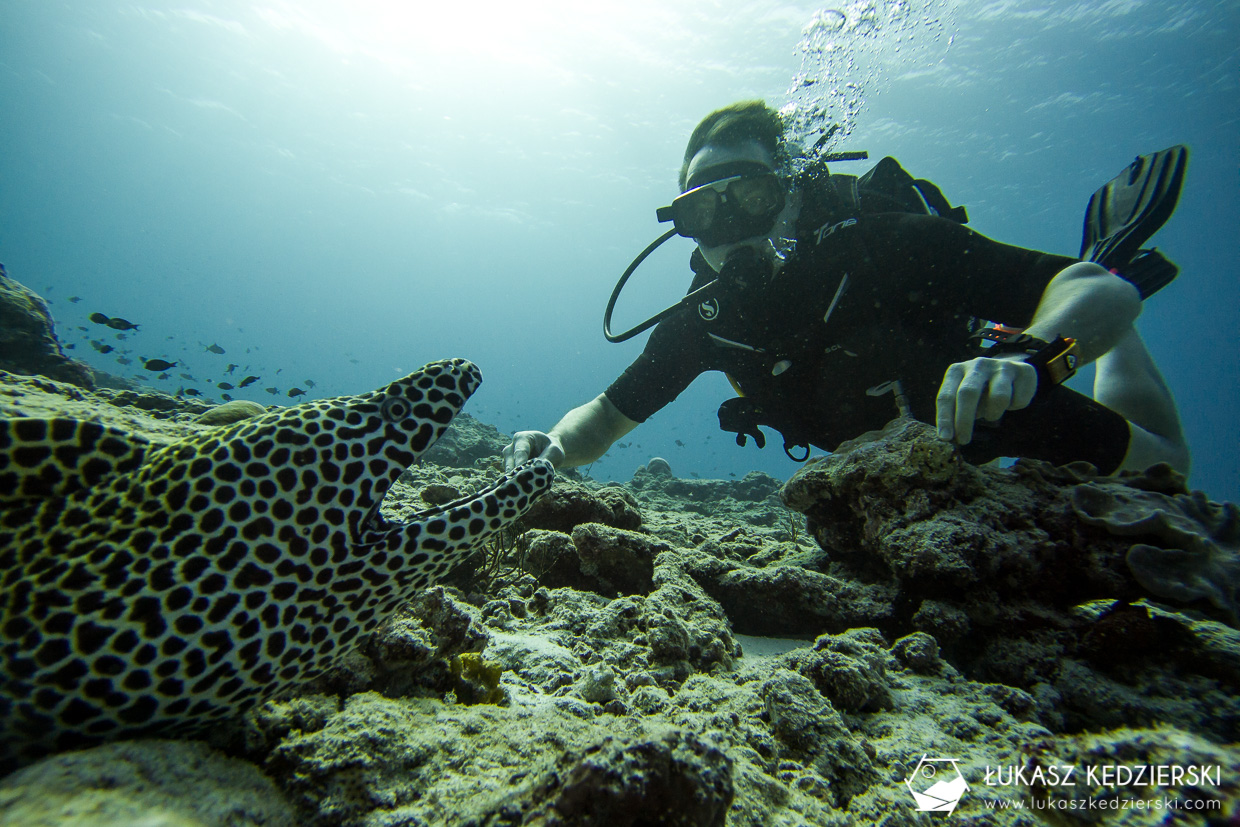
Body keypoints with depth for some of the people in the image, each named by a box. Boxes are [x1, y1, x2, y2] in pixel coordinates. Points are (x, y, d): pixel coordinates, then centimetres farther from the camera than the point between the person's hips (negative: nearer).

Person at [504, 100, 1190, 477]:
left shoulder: (886, 244, -37)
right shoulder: (706, 316, -25)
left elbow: (1108, 291, -35)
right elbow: (606, 418, -17)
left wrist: (1029, 355, -55)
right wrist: (552, 445, -38)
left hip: (988, 397, -3)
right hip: (887, 449, 4)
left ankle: (1113, 348, 34)